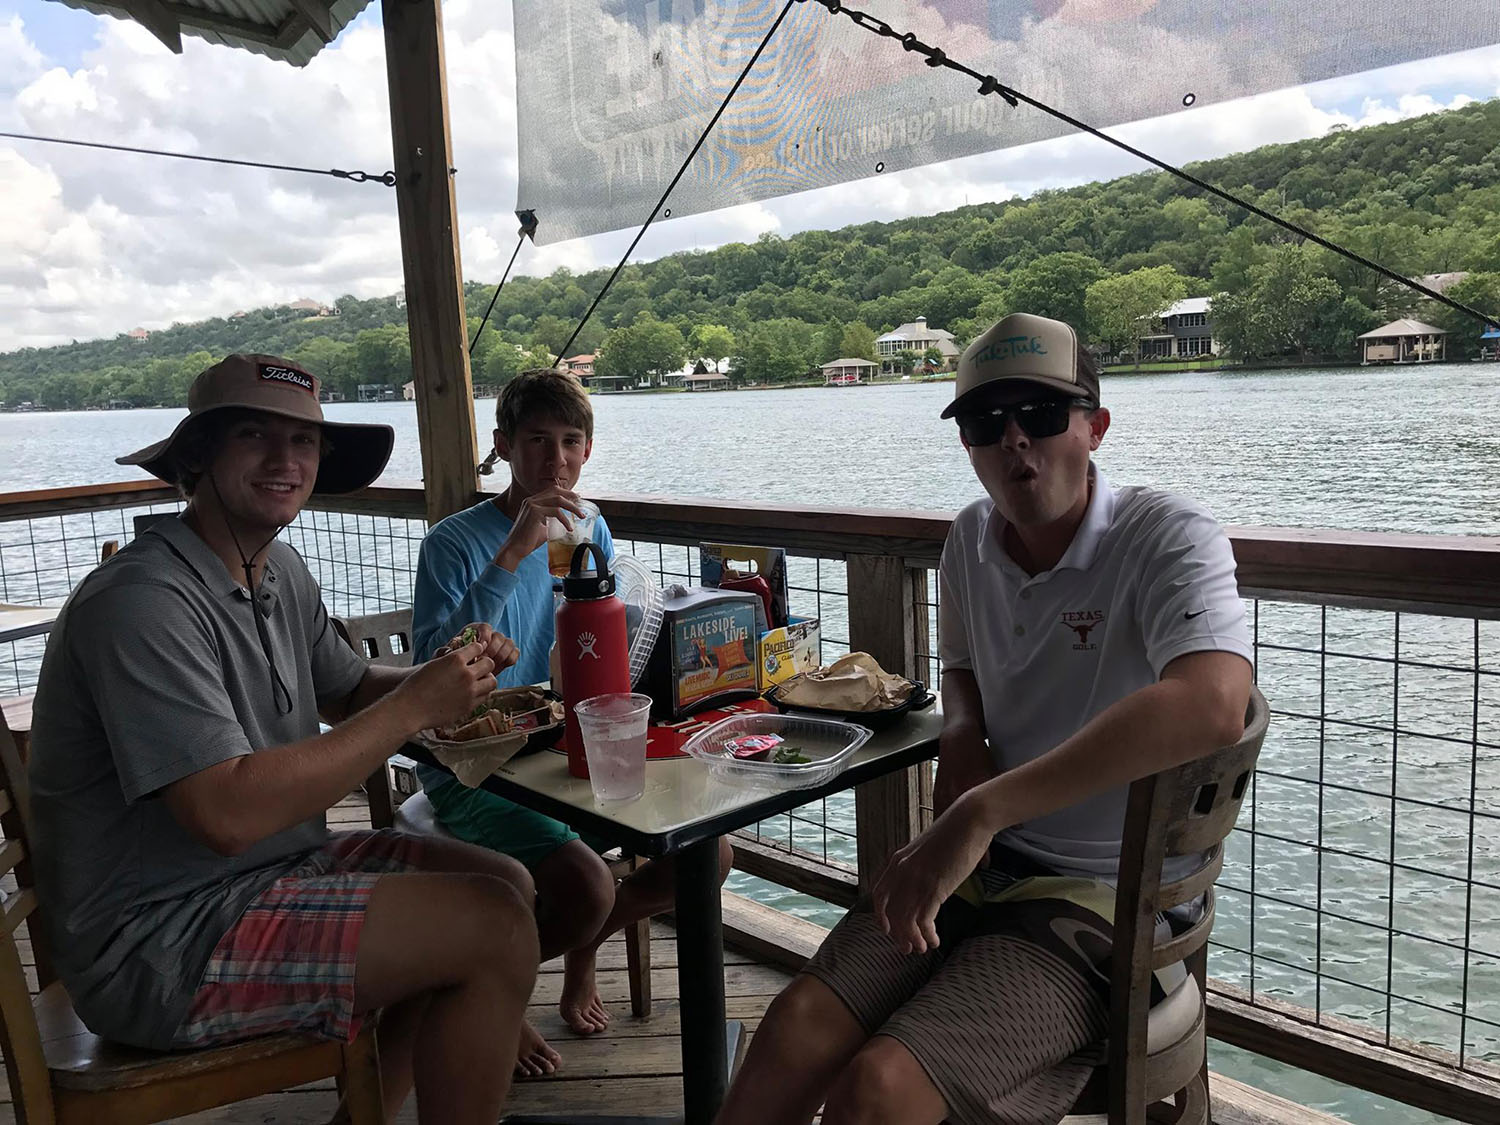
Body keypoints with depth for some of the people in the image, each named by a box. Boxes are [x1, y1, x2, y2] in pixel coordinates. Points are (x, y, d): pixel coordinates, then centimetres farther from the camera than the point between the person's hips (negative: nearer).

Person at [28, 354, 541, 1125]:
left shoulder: (280, 570, 6)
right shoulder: (145, 600, -23)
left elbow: (347, 691, 17)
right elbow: (230, 814, -30)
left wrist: (452, 674, -4)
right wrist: (413, 707, -24)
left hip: (273, 866, 10)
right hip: (158, 945, -9)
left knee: (506, 882, 8)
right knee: (496, 928, -19)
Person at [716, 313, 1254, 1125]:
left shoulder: (1169, 537, -15)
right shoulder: (971, 539, 6)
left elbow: (1212, 704, -36)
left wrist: (981, 811, -37)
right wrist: (961, 738, 0)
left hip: (1105, 904, -5)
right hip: (976, 865, 6)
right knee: (798, 1026, -18)